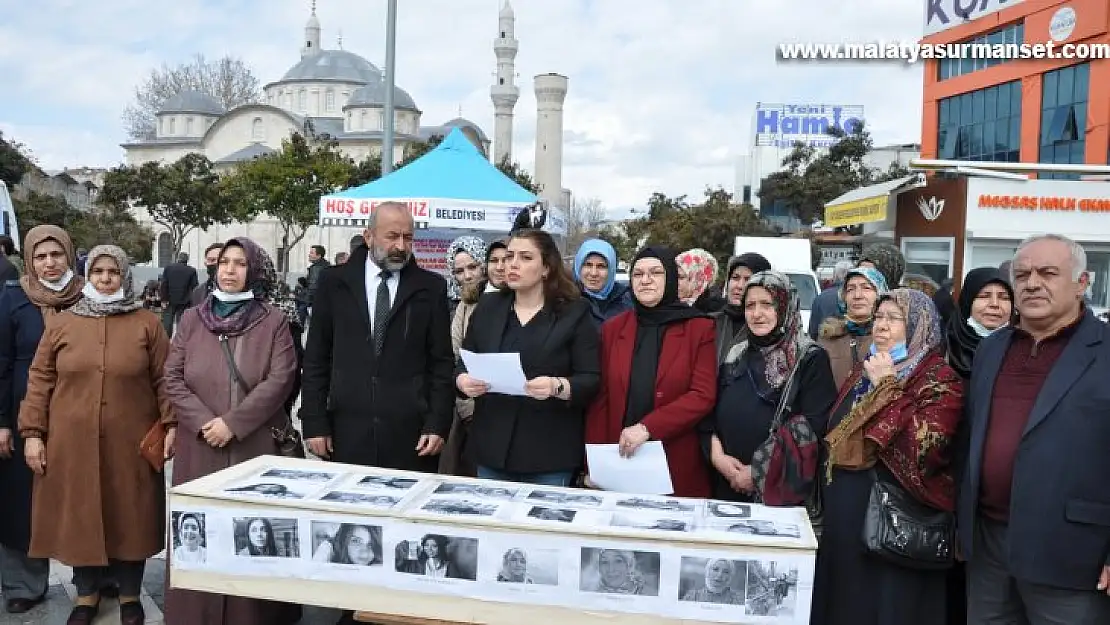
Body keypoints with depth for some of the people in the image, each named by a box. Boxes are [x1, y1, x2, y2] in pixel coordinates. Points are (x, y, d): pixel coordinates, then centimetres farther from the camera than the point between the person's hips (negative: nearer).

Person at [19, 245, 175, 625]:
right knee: (80, 516, 10)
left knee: (129, 517, 8)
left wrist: (171, 424, -7)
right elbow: (40, 381, 5)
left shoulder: (147, 324, 1)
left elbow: (164, 380, 0)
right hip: (74, 444, 1)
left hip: (130, 444, -1)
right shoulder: (61, 324, 5)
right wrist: (32, 432, -1)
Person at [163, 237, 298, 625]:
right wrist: (204, 423, -11)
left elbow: (280, 380, -9)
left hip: (254, 446, -2)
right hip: (200, 447, 3)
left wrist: (233, 423, -16)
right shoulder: (192, 319, 8)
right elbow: (173, 378, 3)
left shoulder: (274, 321, 0)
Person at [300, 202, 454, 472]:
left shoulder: (431, 287, 4)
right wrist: (315, 423, 1)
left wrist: (438, 424, -4)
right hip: (347, 432, 1)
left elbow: (441, 362, 3)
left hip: (410, 435, 0)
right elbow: (316, 358, 6)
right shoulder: (334, 282, 5)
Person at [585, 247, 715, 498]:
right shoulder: (613, 328, 8)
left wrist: (647, 427, -19)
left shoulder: (700, 328, -1)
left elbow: (703, 396, -9)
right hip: (619, 460, 3)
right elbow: (600, 398, 5)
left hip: (678, 468, -2)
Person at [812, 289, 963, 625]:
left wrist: (886, 387, -20)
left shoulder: (940, 379, -11)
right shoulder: (864, 373, 12)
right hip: (844, 517, 7)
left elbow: (926, 445, -27)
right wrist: (827, 502, 18)